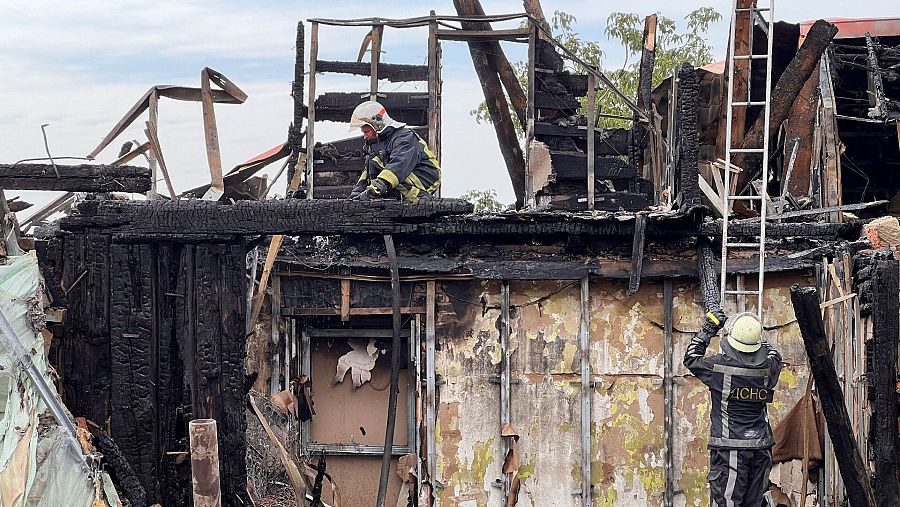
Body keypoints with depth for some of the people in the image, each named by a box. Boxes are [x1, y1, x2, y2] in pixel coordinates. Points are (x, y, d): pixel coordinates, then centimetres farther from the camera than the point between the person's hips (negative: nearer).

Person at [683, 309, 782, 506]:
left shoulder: (721, 366, -12)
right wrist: (754, 335, 33)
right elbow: (774, 355, 24)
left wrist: (708, 329, 13)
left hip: (730, 448, -4)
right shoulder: (768, 367, -2)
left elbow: (691, 358, 6)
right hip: (761, 448, 4)